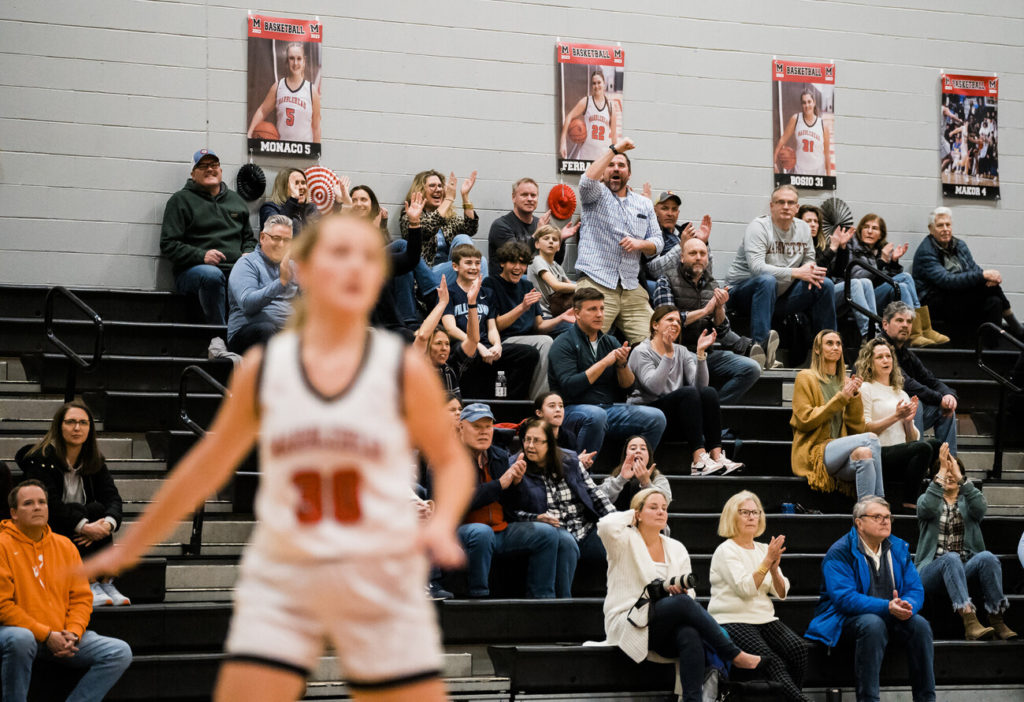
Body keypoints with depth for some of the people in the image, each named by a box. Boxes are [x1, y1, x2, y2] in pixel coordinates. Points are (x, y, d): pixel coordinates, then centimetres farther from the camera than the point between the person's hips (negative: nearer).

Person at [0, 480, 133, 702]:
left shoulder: (65, 546, 12)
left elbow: (81, 597, 12)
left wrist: (73, 632, -8)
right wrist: (46, 634, -17)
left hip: (61, 637, 6)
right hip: (21, 630, -6)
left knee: (120, 653, -10)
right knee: (20, 639, -41)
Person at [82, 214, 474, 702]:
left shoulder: (404, 369, -4)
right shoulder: (262, 368, 0)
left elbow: (452, 461, 8)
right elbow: (208, 464, 14)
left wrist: (441, 524, -14)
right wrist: (129, 548, 21)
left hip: (382, 583, 0)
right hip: (281, 579, 1)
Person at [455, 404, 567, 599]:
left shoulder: (500, 457, 13)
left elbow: (514, 507, 14)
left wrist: (516, 482, -8)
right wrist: (500, 484, -20)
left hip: (502, 531, 7)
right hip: (461, 530, -7)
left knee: (548, 533, -5)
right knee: (481, 532, -38)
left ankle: (542, 598, -1)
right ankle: (479, 597, -28)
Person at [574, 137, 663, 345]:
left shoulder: (644, 204, 21)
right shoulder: (596, 196, 8)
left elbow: (657, 243, 18)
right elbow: (588, 180, -16)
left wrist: (640, 244, -5)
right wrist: (614, 149, -13)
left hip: (631, 288, 4)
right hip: (596, 283, -4)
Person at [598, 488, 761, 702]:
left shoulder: (676, 548, 18)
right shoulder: (627, 542, 2)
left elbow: (690, 594, 14)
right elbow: (606, 526, -22)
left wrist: (682, 589, -11)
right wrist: (630, 515, -1)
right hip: (627, 626, -4)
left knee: (690, 634, -34)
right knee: (683, 603, -31)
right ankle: (734, 655, -26)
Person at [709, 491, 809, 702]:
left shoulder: (764, 550, 17)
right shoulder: (726, 551, -1)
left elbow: (781, 593, 10)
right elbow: (745, 588, -15)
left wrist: (774, 569, -8)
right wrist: (767, 562, -17)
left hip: (765, 619, 6)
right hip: (732, 621, -6)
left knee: (798, 648, -24)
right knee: (770, 660, -31)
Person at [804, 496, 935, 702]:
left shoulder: (898, 548, 8)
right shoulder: (840, 552, -10)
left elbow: (915, 590, 4)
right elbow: (844, 598, -22)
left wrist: (906, 606, -22)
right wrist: (887, 607, -31)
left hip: (891, 616, 5)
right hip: (847, 619, -5)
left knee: (919, 624, -23)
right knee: (872, 624, -37)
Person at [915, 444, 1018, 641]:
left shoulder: (967, 501, 19)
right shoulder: (926, 499, 14)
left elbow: (981, 508, -9)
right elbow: (927, 508, -13)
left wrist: (959, 477, -19)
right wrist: (941, 473, -19)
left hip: (964, 570, 2)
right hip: (932, 571, -2)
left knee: (987, 557, -30)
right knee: (951, 558, -36)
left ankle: (997, 620, -35)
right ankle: (970, 621, -53)